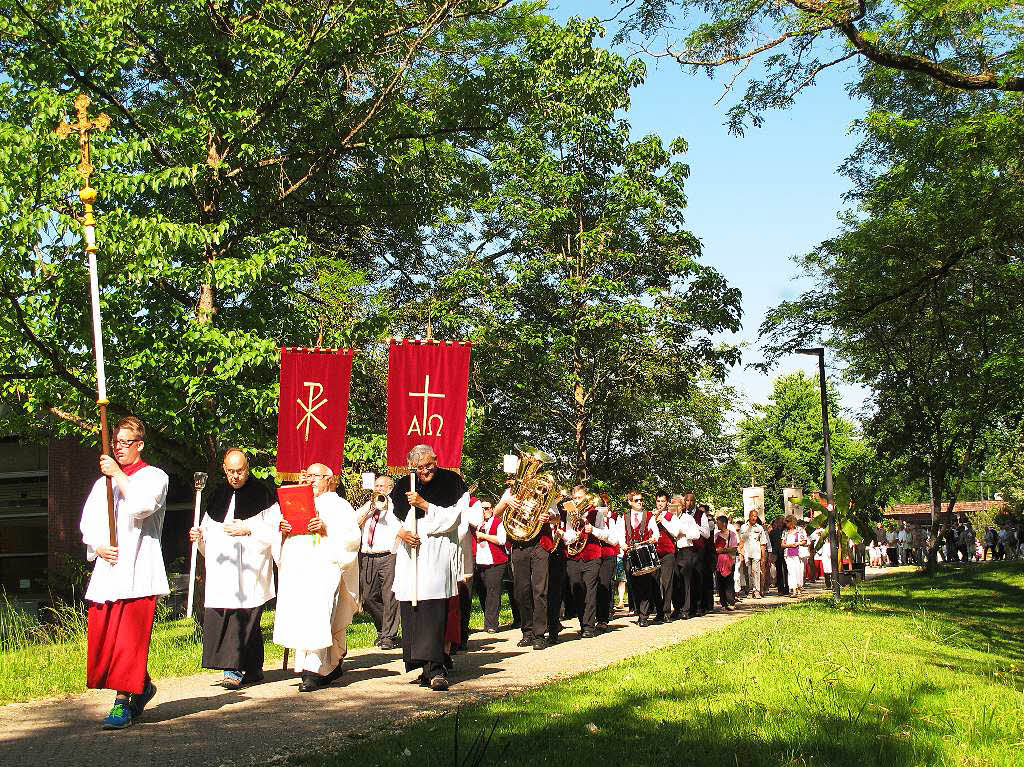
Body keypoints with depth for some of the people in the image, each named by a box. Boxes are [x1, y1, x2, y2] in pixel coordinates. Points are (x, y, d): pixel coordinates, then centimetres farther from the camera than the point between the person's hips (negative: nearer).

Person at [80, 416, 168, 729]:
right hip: (107, 568, 6)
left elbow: (142, 505, -15)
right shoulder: (104, 482, 21)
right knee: (102, 639, 4)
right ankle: (141, 688, 22)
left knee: (129, 639, -10)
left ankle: (123, 703, -7)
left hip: (138, 571, -6)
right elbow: (88, 521, 14)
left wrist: (118, 474, -10)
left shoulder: (154, 476, 5)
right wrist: (99, 547, -5)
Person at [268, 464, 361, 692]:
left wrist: (326, 529, -14)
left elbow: (352, 536, -1)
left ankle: (313, 671, -16)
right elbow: (272, 520, 14)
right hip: (295, 568, 5)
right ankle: (332, 665, 11)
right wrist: (282, 527, -7)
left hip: (324, 567, -5)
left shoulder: (339, 506, 11)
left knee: (316, 617, -15)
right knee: (296, 618, 0)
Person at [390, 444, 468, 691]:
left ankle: (435, 668, -18)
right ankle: (429, 668, 11)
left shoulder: (451, 483, 1)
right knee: (411, 610, 2)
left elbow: (452, 518, -5)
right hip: (410, 553, 5)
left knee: (433, 609, -15)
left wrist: (423, 504, -13)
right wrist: (400, 532, -6)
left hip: (438, 553, -5)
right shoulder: (403, 486, 13)